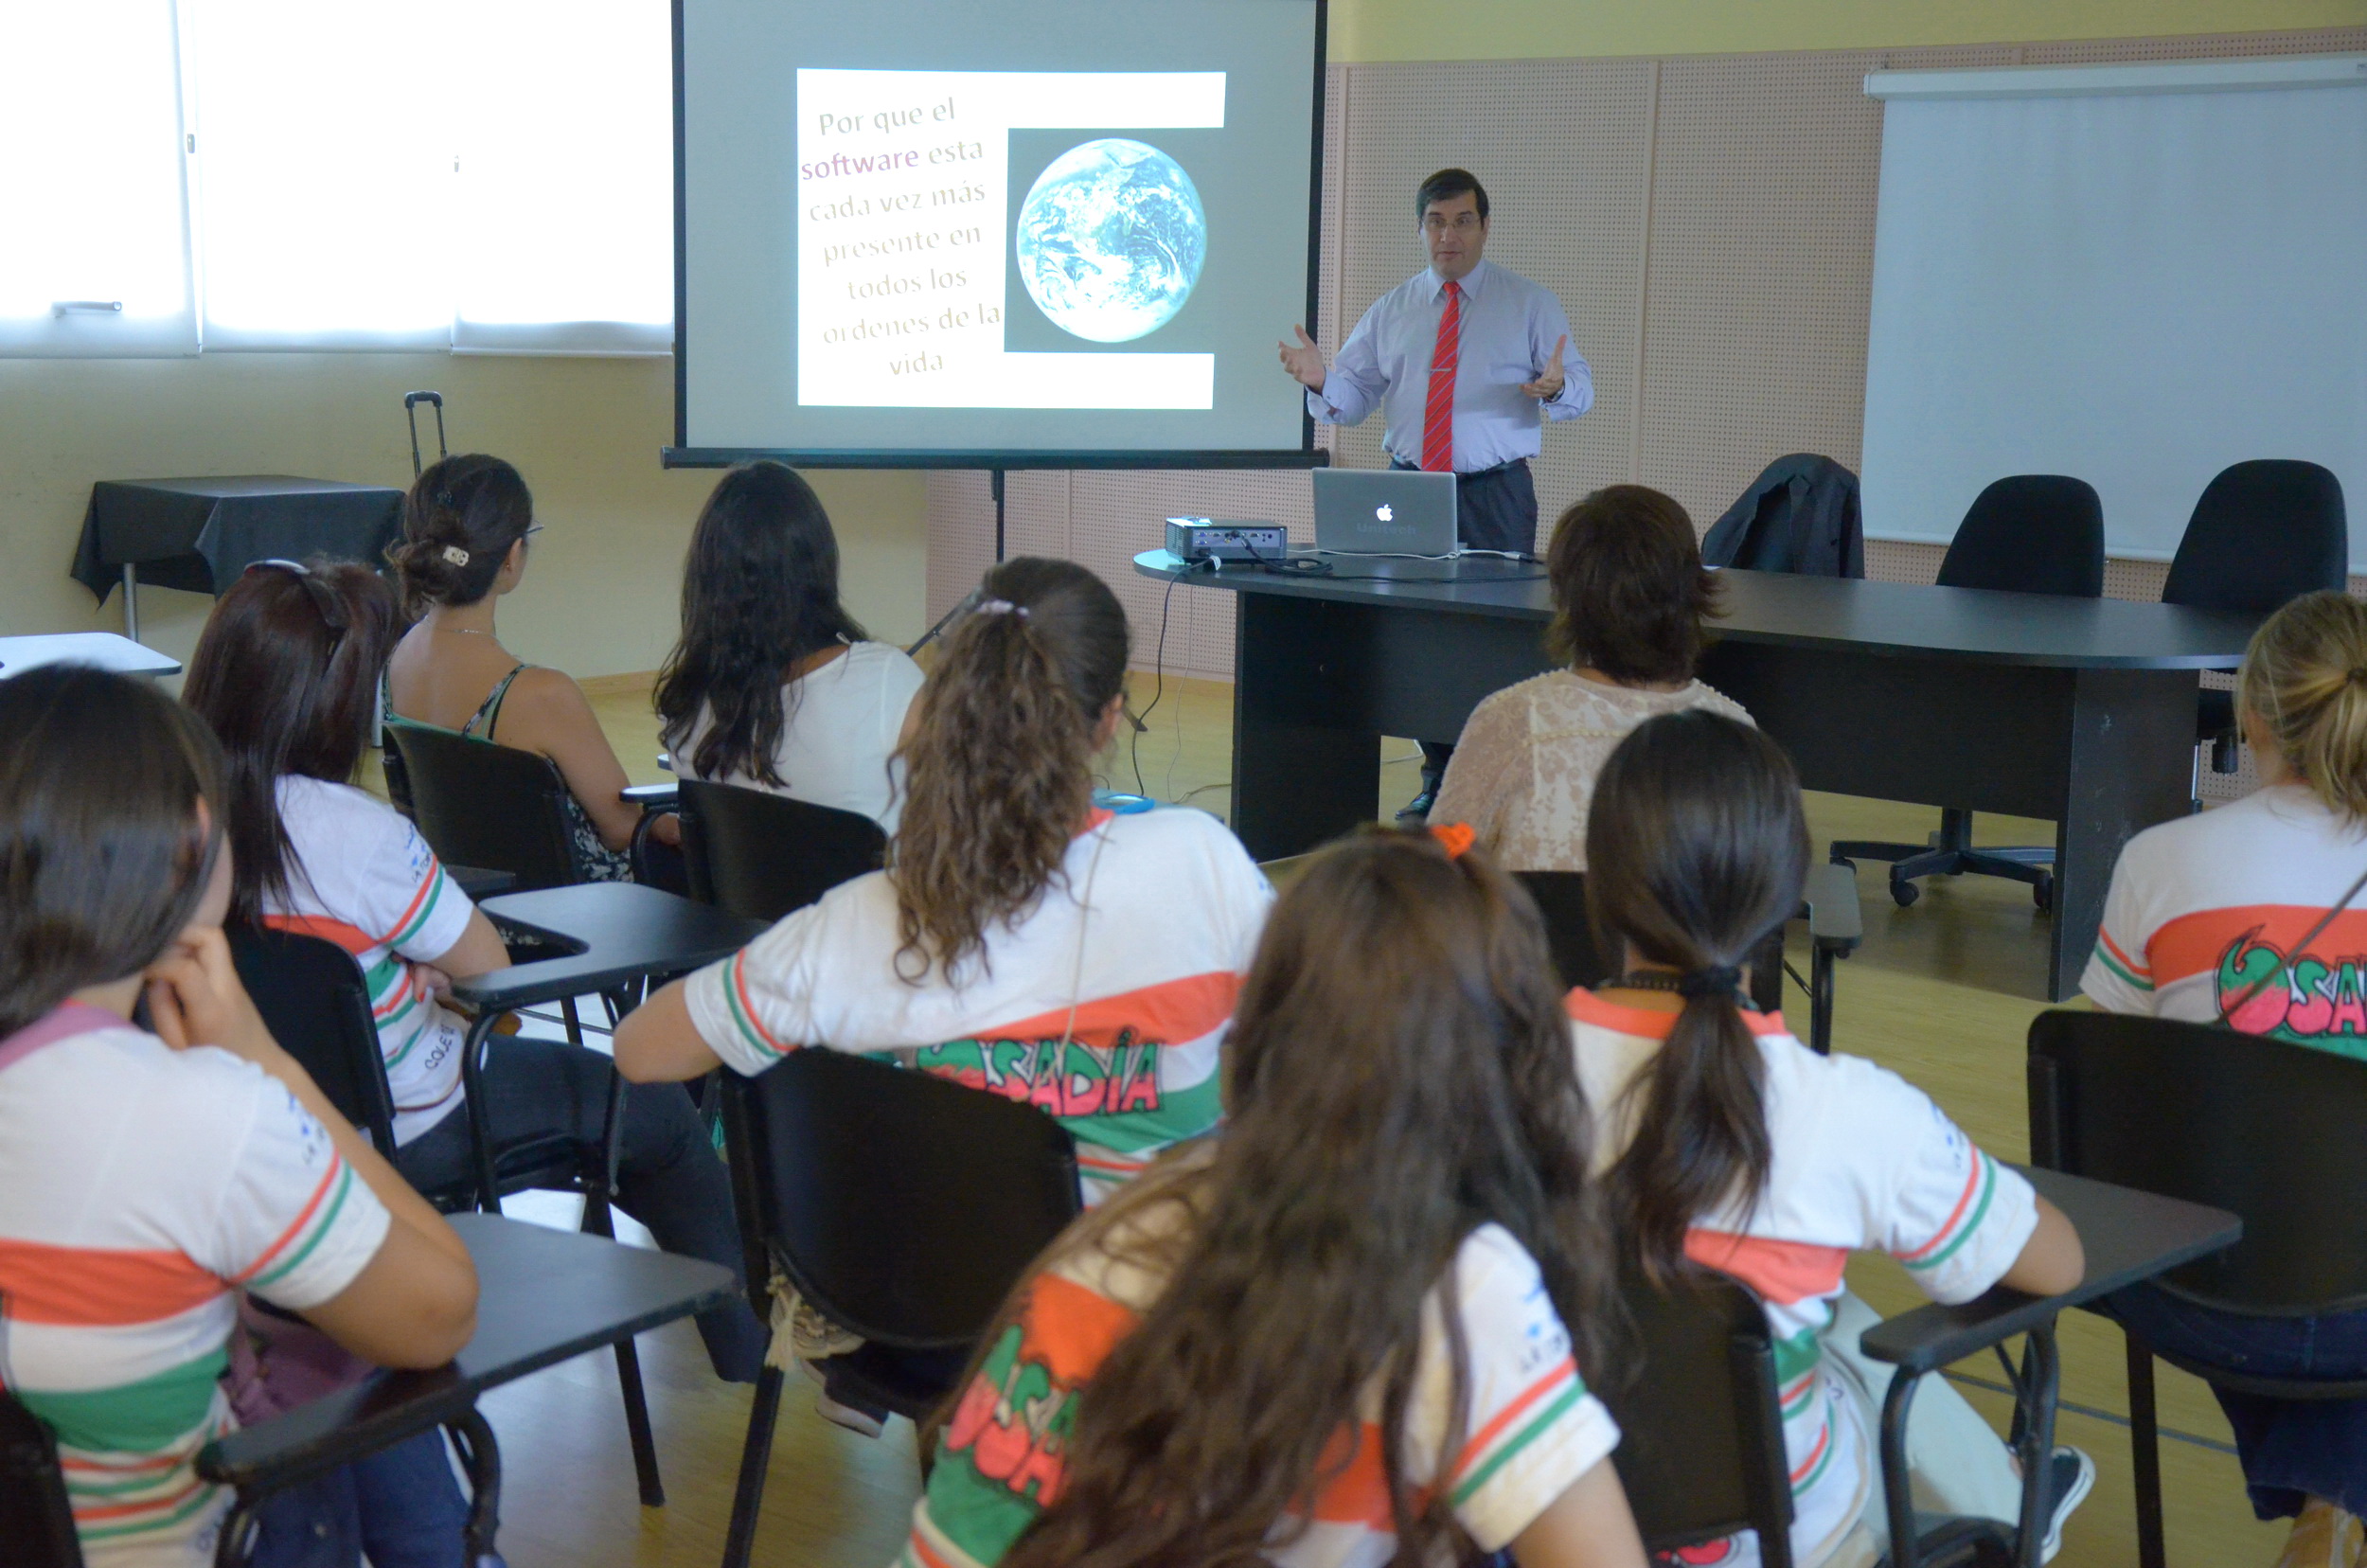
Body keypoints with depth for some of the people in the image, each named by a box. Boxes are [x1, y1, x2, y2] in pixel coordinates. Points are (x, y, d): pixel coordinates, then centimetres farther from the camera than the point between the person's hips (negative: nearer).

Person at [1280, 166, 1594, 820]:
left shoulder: (1531, 305, 5)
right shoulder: (1391, 311, 12)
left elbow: (1581, 388, -2)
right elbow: (1354, 397, 9)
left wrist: (1558, 386, -26)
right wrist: (1320, 380, -14)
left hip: (1495, 495, -3)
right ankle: (1438, 782, 15)